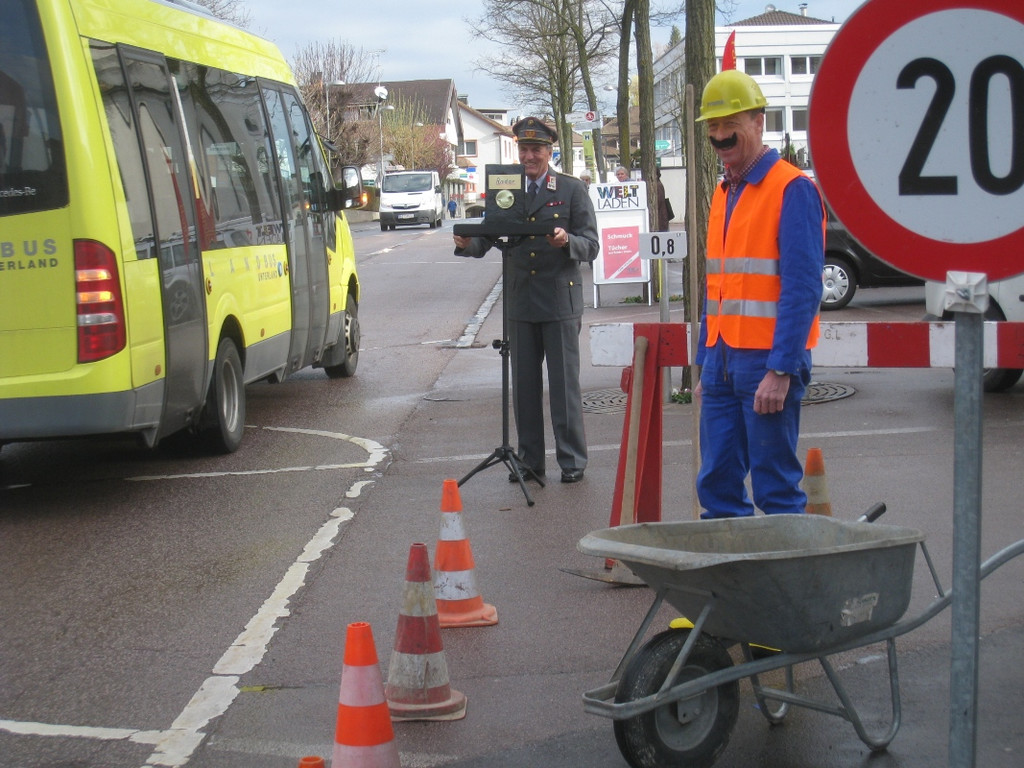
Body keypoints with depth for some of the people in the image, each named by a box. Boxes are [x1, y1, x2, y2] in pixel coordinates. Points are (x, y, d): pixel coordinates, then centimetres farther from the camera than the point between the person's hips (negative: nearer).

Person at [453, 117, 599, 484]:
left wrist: (566, 241, -24)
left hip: (561, 301, -3)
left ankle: (572, 460, 7)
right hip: (520, 302, 3)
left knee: (564, 383, -1)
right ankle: (530, 459, 17)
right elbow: (486, 240, 6)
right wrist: (468, 243, -16)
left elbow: (590, 245, -3)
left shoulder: (572, 190, 2)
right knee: (524, 384, 7)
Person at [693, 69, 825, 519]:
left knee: (776, 490, -2)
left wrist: (781, 371, -21)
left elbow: (802, 288, -16)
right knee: (716, 484, 9)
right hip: (723, 360, 8)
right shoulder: (724, 194, 16)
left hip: (766, 363, -8)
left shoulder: (791, 190, -10)